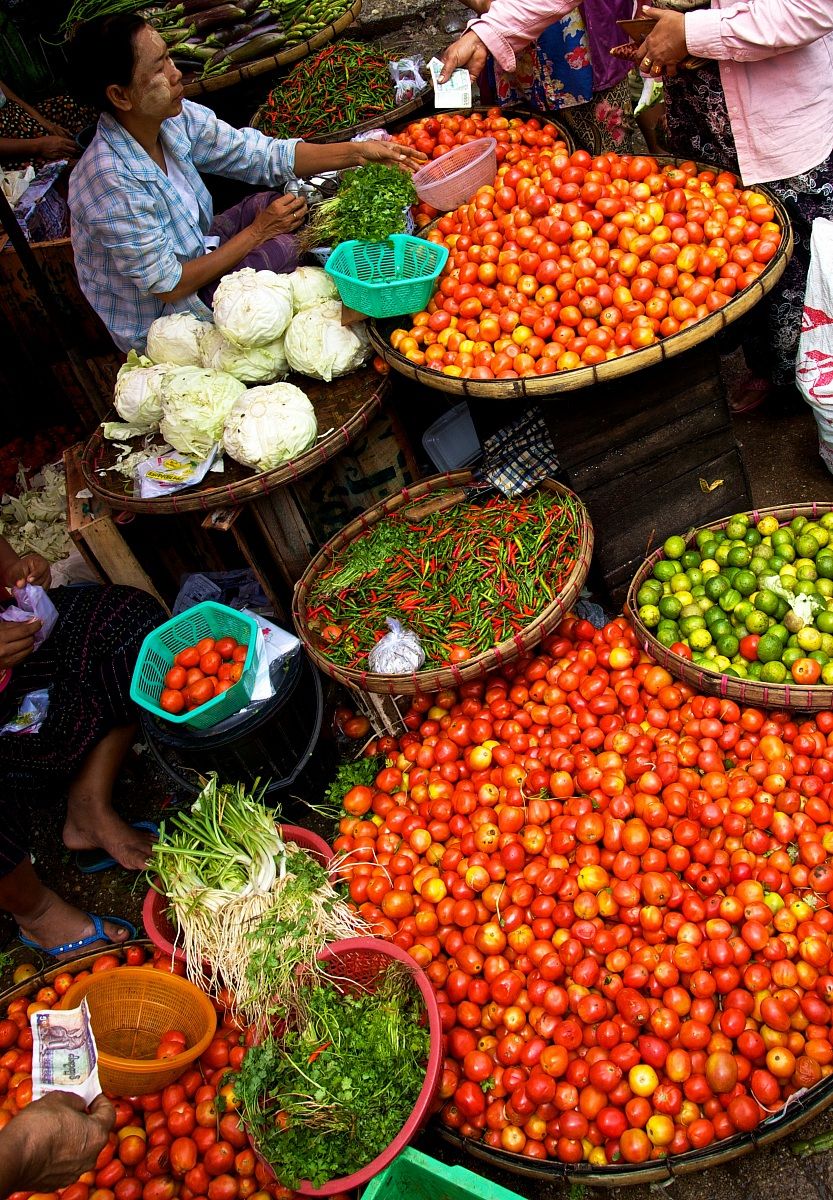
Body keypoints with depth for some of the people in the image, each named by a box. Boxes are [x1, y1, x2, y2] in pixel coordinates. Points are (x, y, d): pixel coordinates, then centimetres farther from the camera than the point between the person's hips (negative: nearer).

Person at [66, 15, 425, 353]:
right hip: (158, 320, -7)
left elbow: (265, 155, -5)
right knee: (282, 249, -19)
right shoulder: (112, 182, -32)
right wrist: (257, 233, -19)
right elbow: (169, 287, -26)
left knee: (272, 202, -5)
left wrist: (358, 152, -14)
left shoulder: (177, 119, -11)